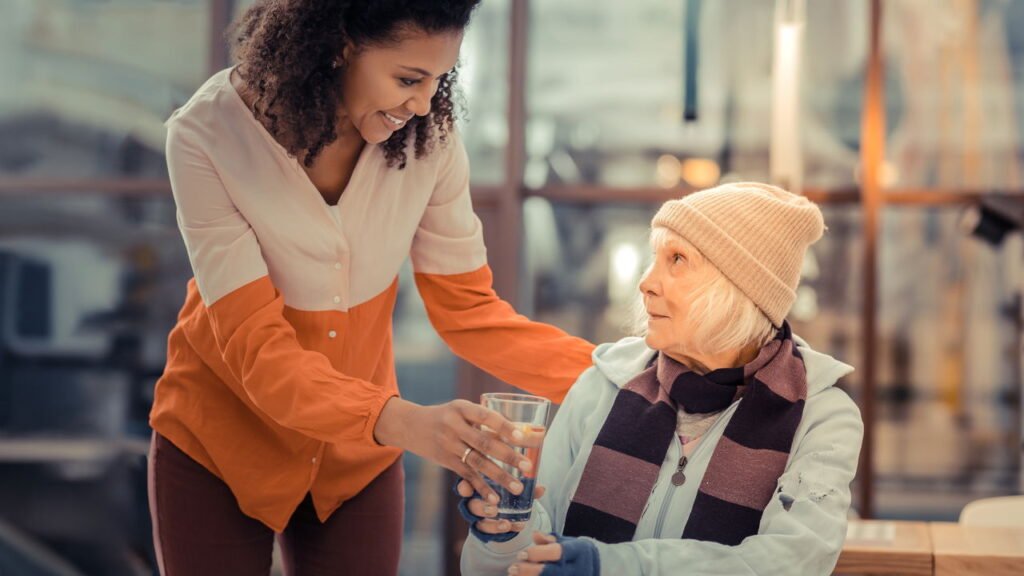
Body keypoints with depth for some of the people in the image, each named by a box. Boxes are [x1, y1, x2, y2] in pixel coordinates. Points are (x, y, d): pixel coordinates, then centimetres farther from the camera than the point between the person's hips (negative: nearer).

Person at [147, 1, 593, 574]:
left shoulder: (428, 136, -15)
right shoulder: (207, 136, -24)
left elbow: (469, 310, -7)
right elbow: (256, 348, -28)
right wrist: (399, 422, -43)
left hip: (357, 456, 3)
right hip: (219, 449, -2)